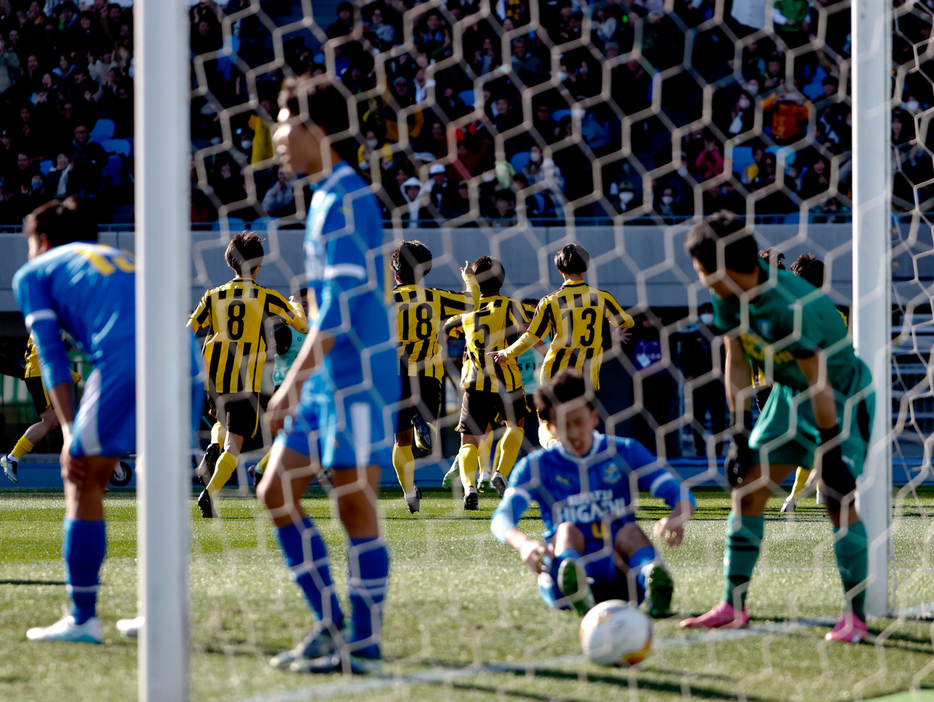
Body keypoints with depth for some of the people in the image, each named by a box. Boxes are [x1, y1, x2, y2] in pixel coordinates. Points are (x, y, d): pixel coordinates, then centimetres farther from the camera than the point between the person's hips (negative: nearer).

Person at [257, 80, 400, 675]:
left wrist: (294, 382, -22)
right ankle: (331, 626, 13)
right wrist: (300, 383, 24)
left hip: (358, 378, -10)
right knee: (277, 492, 9)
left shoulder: (345, 200, -14)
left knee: (356, 504, -4)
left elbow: (341, 306, -20)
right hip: (329, 377, 10)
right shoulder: (329, 198, 16)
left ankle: (364, 644, 2)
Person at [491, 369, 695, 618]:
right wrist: (523, 543, -35)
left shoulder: (626, 453, 10)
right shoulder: (536, 466, 7)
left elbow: (682, 496, 0)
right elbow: (502, 518, -10)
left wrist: (675, 519, -26)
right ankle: (576, 593, -64)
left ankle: (656, 592, -60)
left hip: (619, 577, 1)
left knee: (630, 531, -27)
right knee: (567, 530, -28)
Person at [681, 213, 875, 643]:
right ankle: (732, 607, 7)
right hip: (790, 393, 8)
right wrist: (740, 437, -2)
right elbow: (736, 365, -1)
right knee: (746, 490, 2)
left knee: (839, 502, -14)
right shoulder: (729, 298, -11)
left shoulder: (790, 306, -34)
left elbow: (819, 384, -29)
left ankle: (856, 616, -8)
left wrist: (832, 453, -25)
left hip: (844, 395, -8)